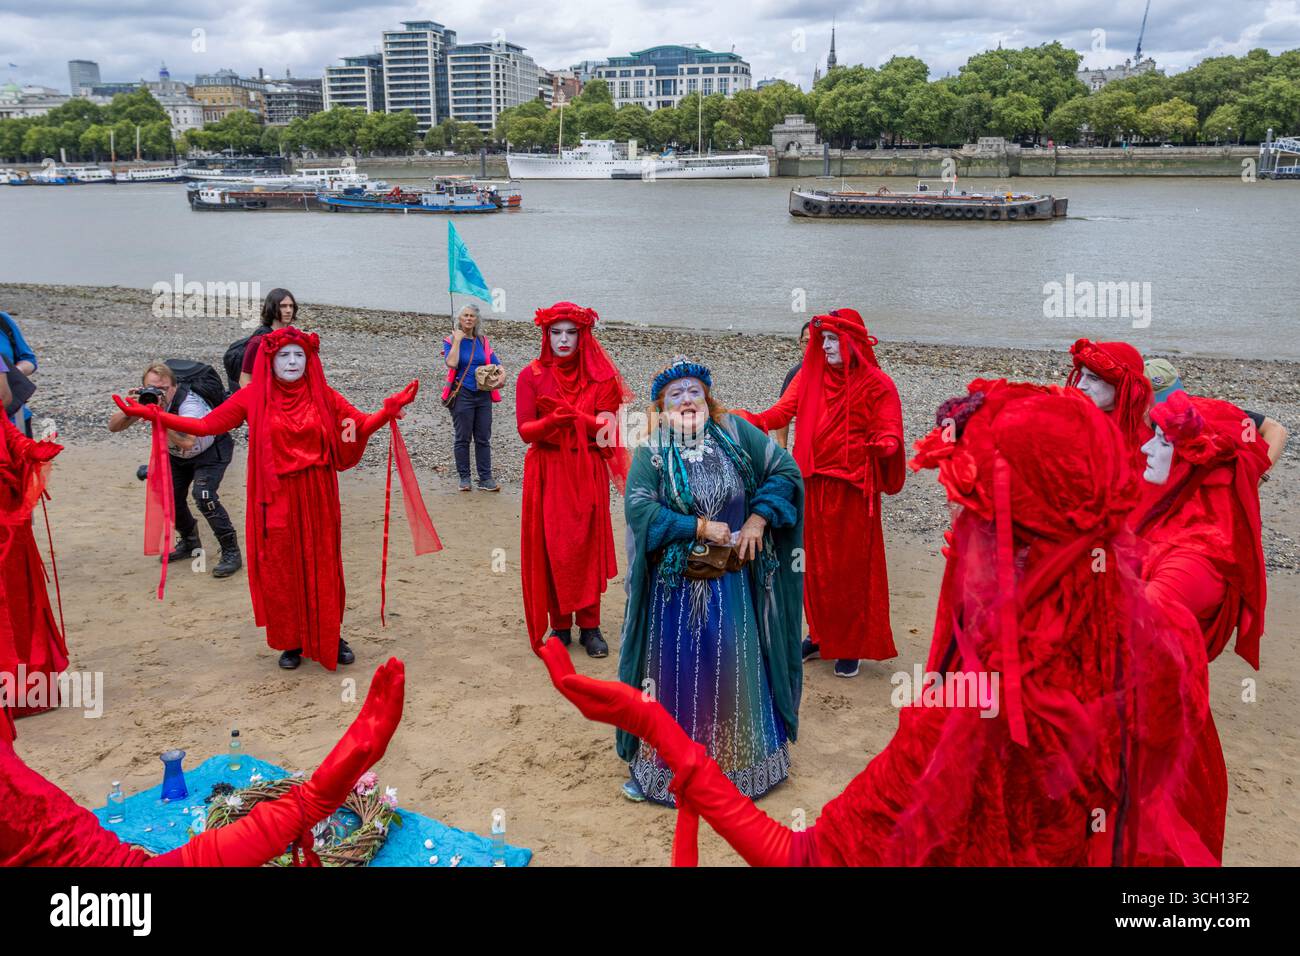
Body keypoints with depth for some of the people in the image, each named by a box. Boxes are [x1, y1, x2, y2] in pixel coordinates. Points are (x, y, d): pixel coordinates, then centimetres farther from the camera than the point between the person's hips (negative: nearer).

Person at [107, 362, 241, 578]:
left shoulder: (189, 402, -35)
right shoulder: (146, 399, -17)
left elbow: (187, 442, -50)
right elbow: (113, 426, -16)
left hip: (212, 450, -7)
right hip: (178, 455, 7)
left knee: (203, 496, -25)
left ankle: (231, 552, -13)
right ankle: (190, 543, 28)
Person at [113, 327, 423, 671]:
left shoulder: (322, 395, 2)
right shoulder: (254, 397, -1)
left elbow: (362, 424, 1)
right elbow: (206, 425, -2)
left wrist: (391, 408, -18)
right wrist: (152, 415, -10)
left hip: (317, 498, 1)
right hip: (276, 499, -1)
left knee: (322, 567, 5)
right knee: (280, 570, 6)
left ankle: (330, 637, 20)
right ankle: (291, 642, 21)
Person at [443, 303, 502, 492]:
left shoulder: (483, 341, 11)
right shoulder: (451, 341, -1)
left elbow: (495, 364, 9)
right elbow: (451, 363, -19)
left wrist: (501, 374, -13)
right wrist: (457, 340, -13)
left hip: (483, 394, 4)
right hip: (462, 395, -4)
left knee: (483, 439, 5)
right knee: (463, 439, 2)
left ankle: (485, 479, 9)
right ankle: (464, 478, 11)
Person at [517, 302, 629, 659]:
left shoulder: (598, 376, 1)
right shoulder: (531, 375, -1)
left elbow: (606, 425, -7)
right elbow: (525, 430, -7)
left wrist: (574, 416, -24)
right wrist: (553, 420, -26)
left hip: (588, 472, 0)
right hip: (548, 472, 0)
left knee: (588, 547, 1)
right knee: (551, 549, 0)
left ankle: (589, 625, 11)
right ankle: (559, 625, 12)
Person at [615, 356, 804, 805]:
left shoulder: (736, 434, -3)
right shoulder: (651, 453, -8)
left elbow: (785, 470, -2)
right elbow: (639, 509, -19)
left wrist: (759, 517, -13)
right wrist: (700, 527, -22)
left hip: (733, 586, 2)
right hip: (675, 588, -2)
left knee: (735, 673, 16)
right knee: (677, 677, 8)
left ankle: (741, 764, 36)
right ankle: (664, 768, 24)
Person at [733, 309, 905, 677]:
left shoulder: (876, 384, -4)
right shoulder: (810, 376, 7)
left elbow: (889, 430, -9)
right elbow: (781, 412, -2)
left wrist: (885, 444, -32)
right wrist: (748, 419, -18)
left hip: (852, 487, -4)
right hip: (814, 484, 4)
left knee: (851, 566, 2)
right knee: (815, 563, 12)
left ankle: (850, 646, 15)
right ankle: (820, 634, 28)